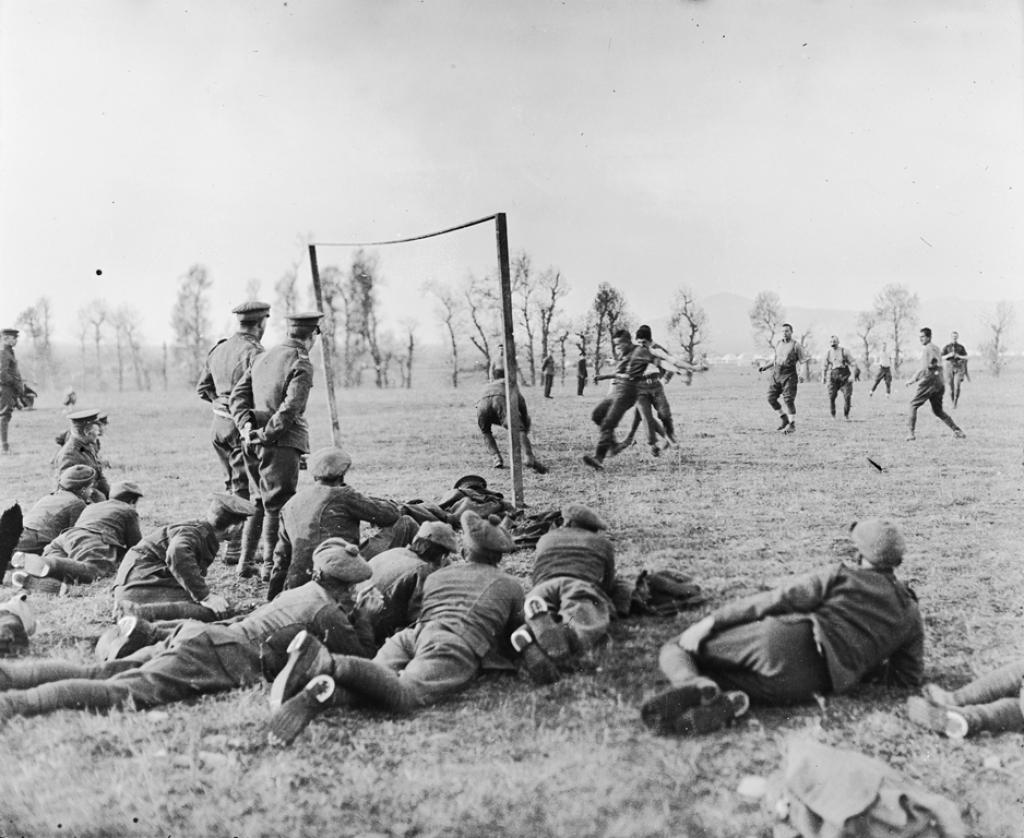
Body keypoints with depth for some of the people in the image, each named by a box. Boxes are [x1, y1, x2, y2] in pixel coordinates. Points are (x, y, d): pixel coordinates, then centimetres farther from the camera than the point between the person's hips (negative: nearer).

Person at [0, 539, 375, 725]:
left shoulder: (301, 591, 27)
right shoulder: (327, 610, 1)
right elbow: (363, 655, 7)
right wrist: (358, 617, 22)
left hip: (196, 634, 9)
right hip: (215, 655, -9)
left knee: (95, 674, 2)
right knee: (124, 694, -22)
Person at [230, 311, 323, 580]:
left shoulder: (263, 357, 13)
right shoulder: (301, 365, -11)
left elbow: (238, 393, 9)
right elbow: (290, 408, -21)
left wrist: (246, 426, -1)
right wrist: (266, 434, -15)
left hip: (261, 443, 7)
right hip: (284, 441, -7)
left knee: (260, 501, 17)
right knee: (277, 505, 1)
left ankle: (246, 562, 22)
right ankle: (270, 565, 7)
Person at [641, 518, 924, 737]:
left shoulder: (841, 576, 12)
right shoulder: (911, 615, 21)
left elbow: (778, 599, 1)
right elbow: (909, 677, 22)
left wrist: (711, 620, -1)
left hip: (779, 640, -3)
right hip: (801, 686, 3)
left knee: (676, 649, 10)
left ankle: (695, 686, -26)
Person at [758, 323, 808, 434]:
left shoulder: (796, 346, -3)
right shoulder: (778, 344, 15)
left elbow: (804, 361, -5)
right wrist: (765, 367, 20)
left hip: (789, 376, -6)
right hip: (776, 375, 6)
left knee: (789, 400, -11)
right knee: (771, 398, 0)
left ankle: (792, 424, 0)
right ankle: (783, 417, 19)